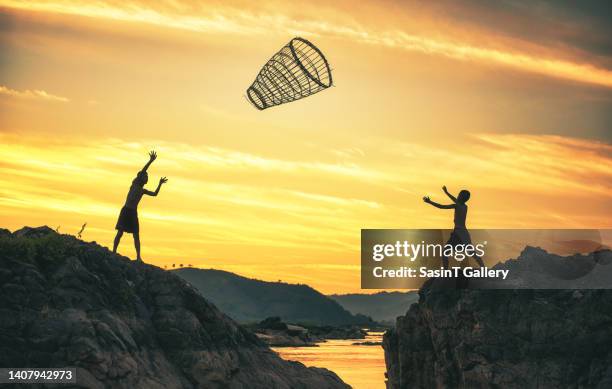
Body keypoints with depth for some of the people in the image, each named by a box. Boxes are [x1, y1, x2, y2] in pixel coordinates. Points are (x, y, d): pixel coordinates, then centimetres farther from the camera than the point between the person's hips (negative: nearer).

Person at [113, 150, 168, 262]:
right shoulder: (135, 183, 3)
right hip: (126, 210, -6)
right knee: (120, 232, -8)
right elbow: (141, 172, -8)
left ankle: (138, 256, 0)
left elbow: (154, 194, 25)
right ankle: (114, 252, -6)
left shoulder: (143, 190, 19)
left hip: (134, 213, 6)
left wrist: (160, 184, 20)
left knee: (136, 235, 1)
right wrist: (151, 161, -13)